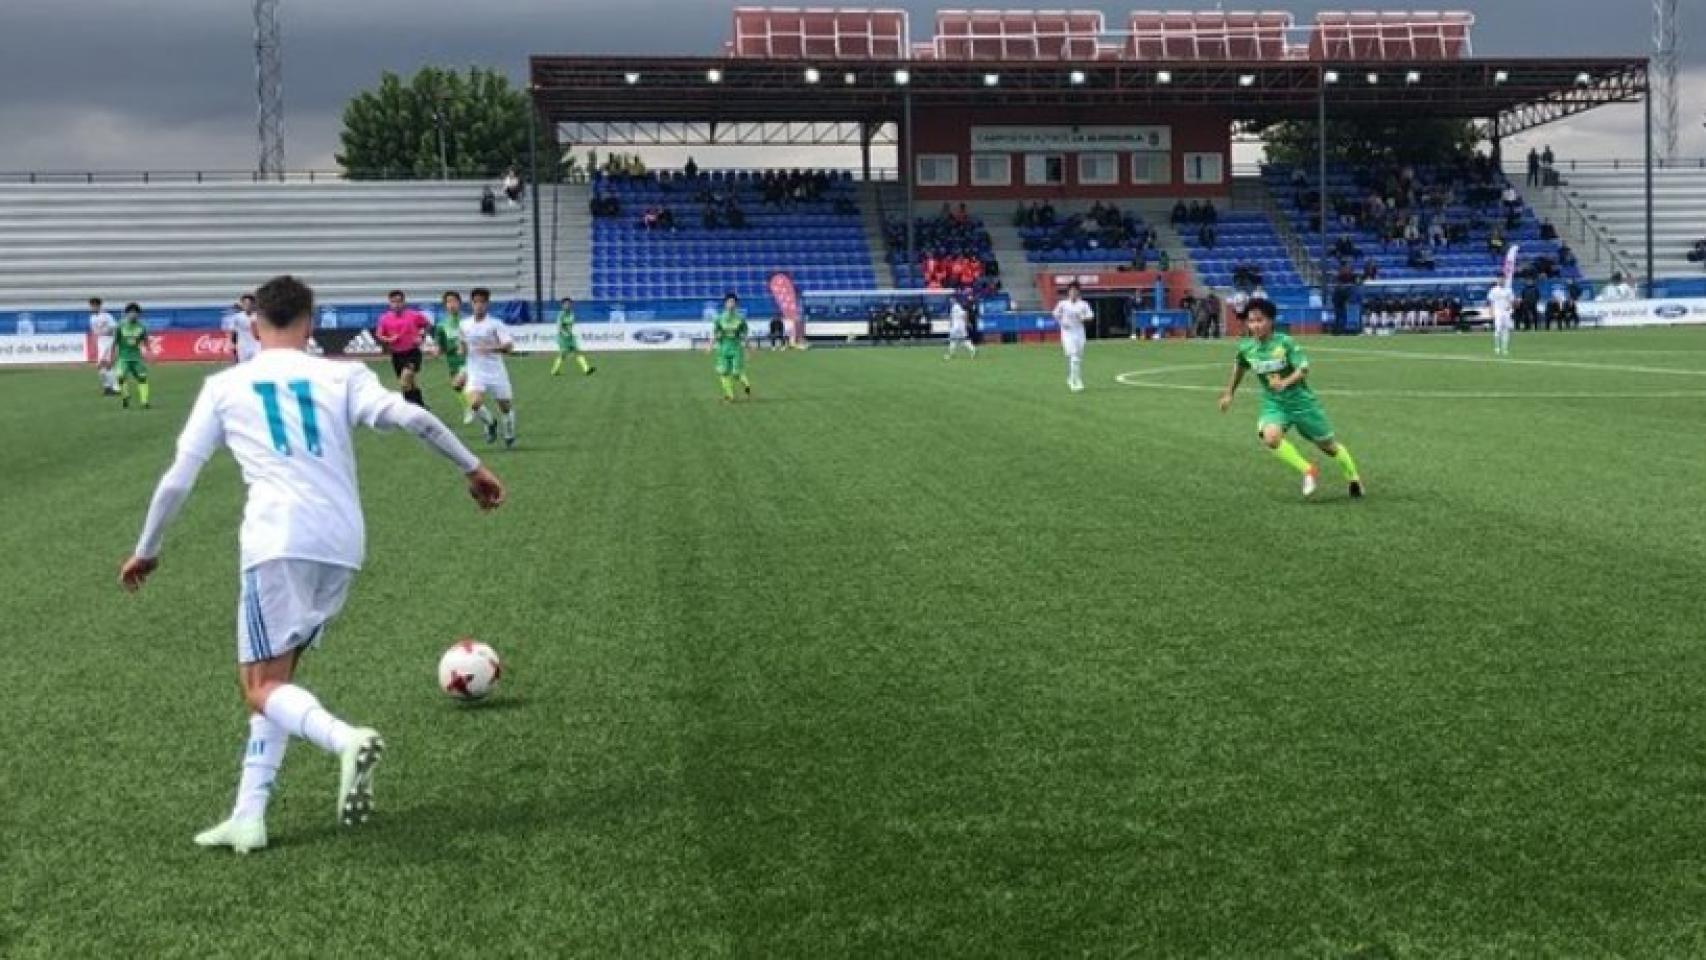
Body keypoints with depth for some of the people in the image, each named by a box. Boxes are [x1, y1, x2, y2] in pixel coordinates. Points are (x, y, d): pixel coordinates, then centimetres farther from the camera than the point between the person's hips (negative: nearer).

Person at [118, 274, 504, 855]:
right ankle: (249, 817, 9)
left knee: (261, 687, 0)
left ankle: (346, 741, -30)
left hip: (278, 544, -3)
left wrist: (147, 551, 25)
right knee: (276, 676, 17)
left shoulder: (224, 387, 11)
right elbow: (413, 419, -2)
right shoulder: (340, 376, 12)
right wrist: (473, 469, 8)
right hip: (342, 546, 3)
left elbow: (176, 481, 13)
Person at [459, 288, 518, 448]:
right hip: (476, 373, 2)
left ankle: (509, 435, 34)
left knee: (506, 406, 6)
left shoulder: (496, 324, -8)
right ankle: (490, 423, 9)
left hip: (496, 371, -2)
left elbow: (509, 346, -20)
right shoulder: (465, 325, 4)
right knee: (474, 403, -22)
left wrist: (491, 348, -34)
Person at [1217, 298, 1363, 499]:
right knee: (1270, 437, -29)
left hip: (1300, 400, -3)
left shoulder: (1285, 343, -19)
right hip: (1273, 403, 3)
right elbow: (1239, 368, 15)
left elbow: (1303, 369, -23)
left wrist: (1285, 382, -40)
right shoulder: (1246, 348, -7)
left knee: (1327, 445, 10)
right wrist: (1229, 393, 20)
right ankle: (1308, 471, -11)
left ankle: (1354, 477, 37)